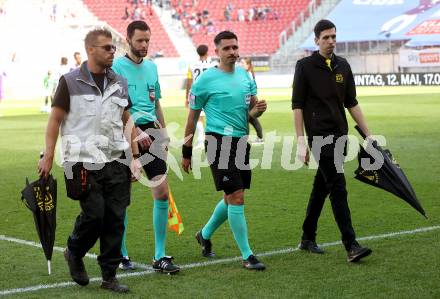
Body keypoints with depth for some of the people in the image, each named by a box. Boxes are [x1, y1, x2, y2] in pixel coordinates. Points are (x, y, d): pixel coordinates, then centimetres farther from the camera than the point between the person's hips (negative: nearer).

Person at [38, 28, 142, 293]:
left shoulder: (120, 83, 12)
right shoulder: (71, 82, -2)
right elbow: (55, 120, 1)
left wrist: (135, 156, 10)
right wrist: (48, 157, -2)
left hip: (116, 161, 4)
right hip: (85, 161, -4)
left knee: (115, 219, 1)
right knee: (94, 215, -10)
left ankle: (109, 276, 11)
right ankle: (74, 254, 21)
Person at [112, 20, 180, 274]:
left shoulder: (152, 67, 16)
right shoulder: (117, 67, -5)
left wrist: (164, 134, 19)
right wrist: (136, 132, -19)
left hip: (151, 131, 5)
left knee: (162, 192, -3)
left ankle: (160, 256, 4)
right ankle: (121, 254, 18)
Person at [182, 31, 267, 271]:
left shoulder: (245, 75, 11)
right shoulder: (206, 80, -5)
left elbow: (252, 108, 18)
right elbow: (192, 118, 1)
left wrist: (257, 110, -7)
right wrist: (187, 152, 3)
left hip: (241, 142, 7)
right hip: (219, 142, -7)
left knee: (232, 199, 15)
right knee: (236, 198, -10)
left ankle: (205, 235, 40)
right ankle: (247, 256, -2)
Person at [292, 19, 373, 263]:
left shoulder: (343, 66, 11)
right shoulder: (305, 66, -5)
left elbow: (351, 103, 16)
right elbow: (297, 105, -6)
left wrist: (368, 135, 12)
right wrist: (301, 142, -11)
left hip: (340, 135, 6)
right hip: (319, 136, -6)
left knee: (322, 187, 13)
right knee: (338, 188, -13)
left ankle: (308, 238, 26)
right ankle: (350, 246, -14)